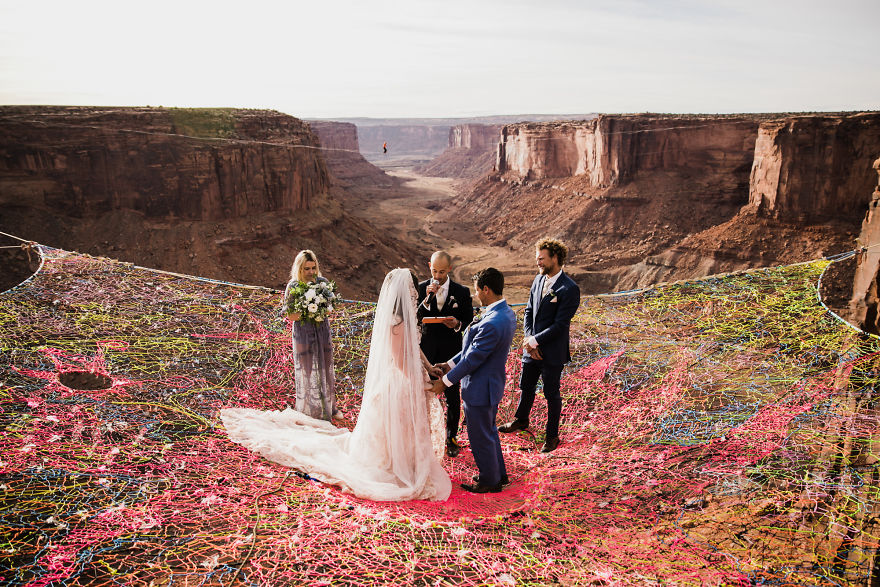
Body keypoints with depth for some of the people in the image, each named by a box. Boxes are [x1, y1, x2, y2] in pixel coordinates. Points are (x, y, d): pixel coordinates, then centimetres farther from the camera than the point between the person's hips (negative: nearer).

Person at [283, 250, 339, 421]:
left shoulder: (322, 282, -3)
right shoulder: (292, 286, -12)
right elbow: (290, 316, -12)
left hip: (322, 331, 4)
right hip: (303, 334, -3)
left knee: (326, 368, 12)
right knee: (307, 370, 7)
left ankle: (329, 406, 29)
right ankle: (310, 409, 24)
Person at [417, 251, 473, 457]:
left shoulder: (462, 292, -3)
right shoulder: (421, 288, -2)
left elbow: (469, 322, 3)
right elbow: (414, 318, -10)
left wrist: (457, 324, -19)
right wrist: (427, 299, -24)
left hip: (451, 351, -1)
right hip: (426, 350, 1)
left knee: (452, 397, 7)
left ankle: (451, 438, 24)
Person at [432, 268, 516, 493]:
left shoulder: (492, 324, -33)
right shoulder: (507, 313, 0)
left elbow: (472, 359, -24)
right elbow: (475, 346, 6)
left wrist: (445, 381, -12)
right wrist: (450, 364, 8)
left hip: (480, 389, -10)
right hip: (492, 383, 10)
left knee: (480, 437, 11)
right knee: (489, 431, 27)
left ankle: (490, 481, 30)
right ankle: (499, 473, 43)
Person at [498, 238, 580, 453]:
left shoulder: (570, 289, -20)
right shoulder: (539, 279, 3)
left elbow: (560, 324, -21)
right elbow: (529, 311, 7)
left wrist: (534, 341, -17)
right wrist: (528, 340, -6)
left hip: (552, 352, -7)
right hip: (532, 347, 7)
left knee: (551, 394, 9)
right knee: (526, 387, 23)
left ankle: (552, 436, 27)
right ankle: (520, 420, 47)